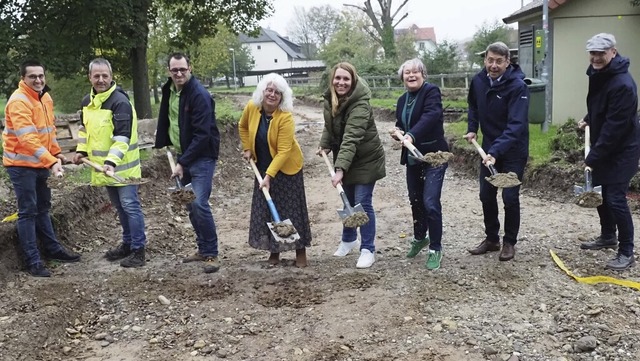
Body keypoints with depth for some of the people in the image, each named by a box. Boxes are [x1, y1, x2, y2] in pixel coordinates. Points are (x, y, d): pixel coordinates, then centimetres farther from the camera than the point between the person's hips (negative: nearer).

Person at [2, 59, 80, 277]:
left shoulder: (45, 98, 7)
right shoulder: (18, 102, -22)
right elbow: (28, 139, -32)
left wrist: (56, 152, 11)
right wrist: (51, 162, -39)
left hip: (40, 163, 8)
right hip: (22, 165, -8)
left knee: (42, 208, 18)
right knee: (28, 212, -5)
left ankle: (52, 249, 30)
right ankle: (33, 261, 1)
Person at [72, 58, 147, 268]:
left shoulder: (120, 101, -19)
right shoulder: (87, 101, 7)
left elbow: (122, 137, -26)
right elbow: (85, 128, 23)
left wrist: (112, 161, -35)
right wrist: (81, 150, 10)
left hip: (122, 166, -8)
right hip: (103, 166, 8)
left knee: (130, 205, -5)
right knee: (119, 206, 18)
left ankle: (138, 250, 2)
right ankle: (128, 243, 30)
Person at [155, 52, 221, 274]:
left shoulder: (199, 95, -20)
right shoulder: (169, 90, 5)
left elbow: (202, 135, -23)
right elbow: (165, 120, 21)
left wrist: (183, 163, -24)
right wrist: (162, 144, 16)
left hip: (202, 156, -8)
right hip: (182, 154, 8)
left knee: (199, 204, -15)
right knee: (189, 204, 12)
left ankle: (211, 254, -3)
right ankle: (203, 249, 24)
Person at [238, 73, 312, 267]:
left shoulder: (285, 117, -26)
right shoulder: (252, 107, -11)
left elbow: (283, 152, -28)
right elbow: (243, 126, 12)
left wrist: (269, 175, -33)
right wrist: (247, 148, 7)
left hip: (286, 168, -5)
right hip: (263, 167, 5)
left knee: (292, 209, 0)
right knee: (265, 209, 6)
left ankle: (300, 251, 11)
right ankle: (274, 251, 19)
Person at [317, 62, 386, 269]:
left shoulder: (360, 105, -29)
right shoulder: (330, 99, -5)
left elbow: (351, 138, -39)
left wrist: (340, 169, -46)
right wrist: (325, 145, -2)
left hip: (366, 159, -7)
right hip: (345, 160, 7)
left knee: (362, 203, -6)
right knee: (348, 201, 17)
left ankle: (368, 250, 5)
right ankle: (349, 239, 37)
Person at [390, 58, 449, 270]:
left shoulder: (432, 91, -11)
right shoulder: (402, 100, 10)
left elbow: (430, 116, -29)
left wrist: (411, 135, -44)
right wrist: (397, 132, -5)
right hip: (412, 158, 7)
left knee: (430, 203, -11)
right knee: (415, 201, 16)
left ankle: (436, 249, 3)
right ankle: (420, 238, 38)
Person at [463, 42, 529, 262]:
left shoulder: (518, 86, -23)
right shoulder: (478, 81, -5)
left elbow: (516, 125, -31)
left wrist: (496, 151, -40)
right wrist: (472, 128, 4)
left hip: (513, 151, -6)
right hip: (489, 148, 6)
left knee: (510, 197, -1)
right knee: (486, 196, 11)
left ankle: (510, 242, 18)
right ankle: (492, 239, 27)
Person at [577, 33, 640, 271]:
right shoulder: (598, 75, 5)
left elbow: (615, 126, -27)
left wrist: (593, 157, -25)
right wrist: (589, 119, 6)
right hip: (603, 147, 9)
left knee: (615, 199, -9)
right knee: (600, 193, 18)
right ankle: (608, 236, 36)